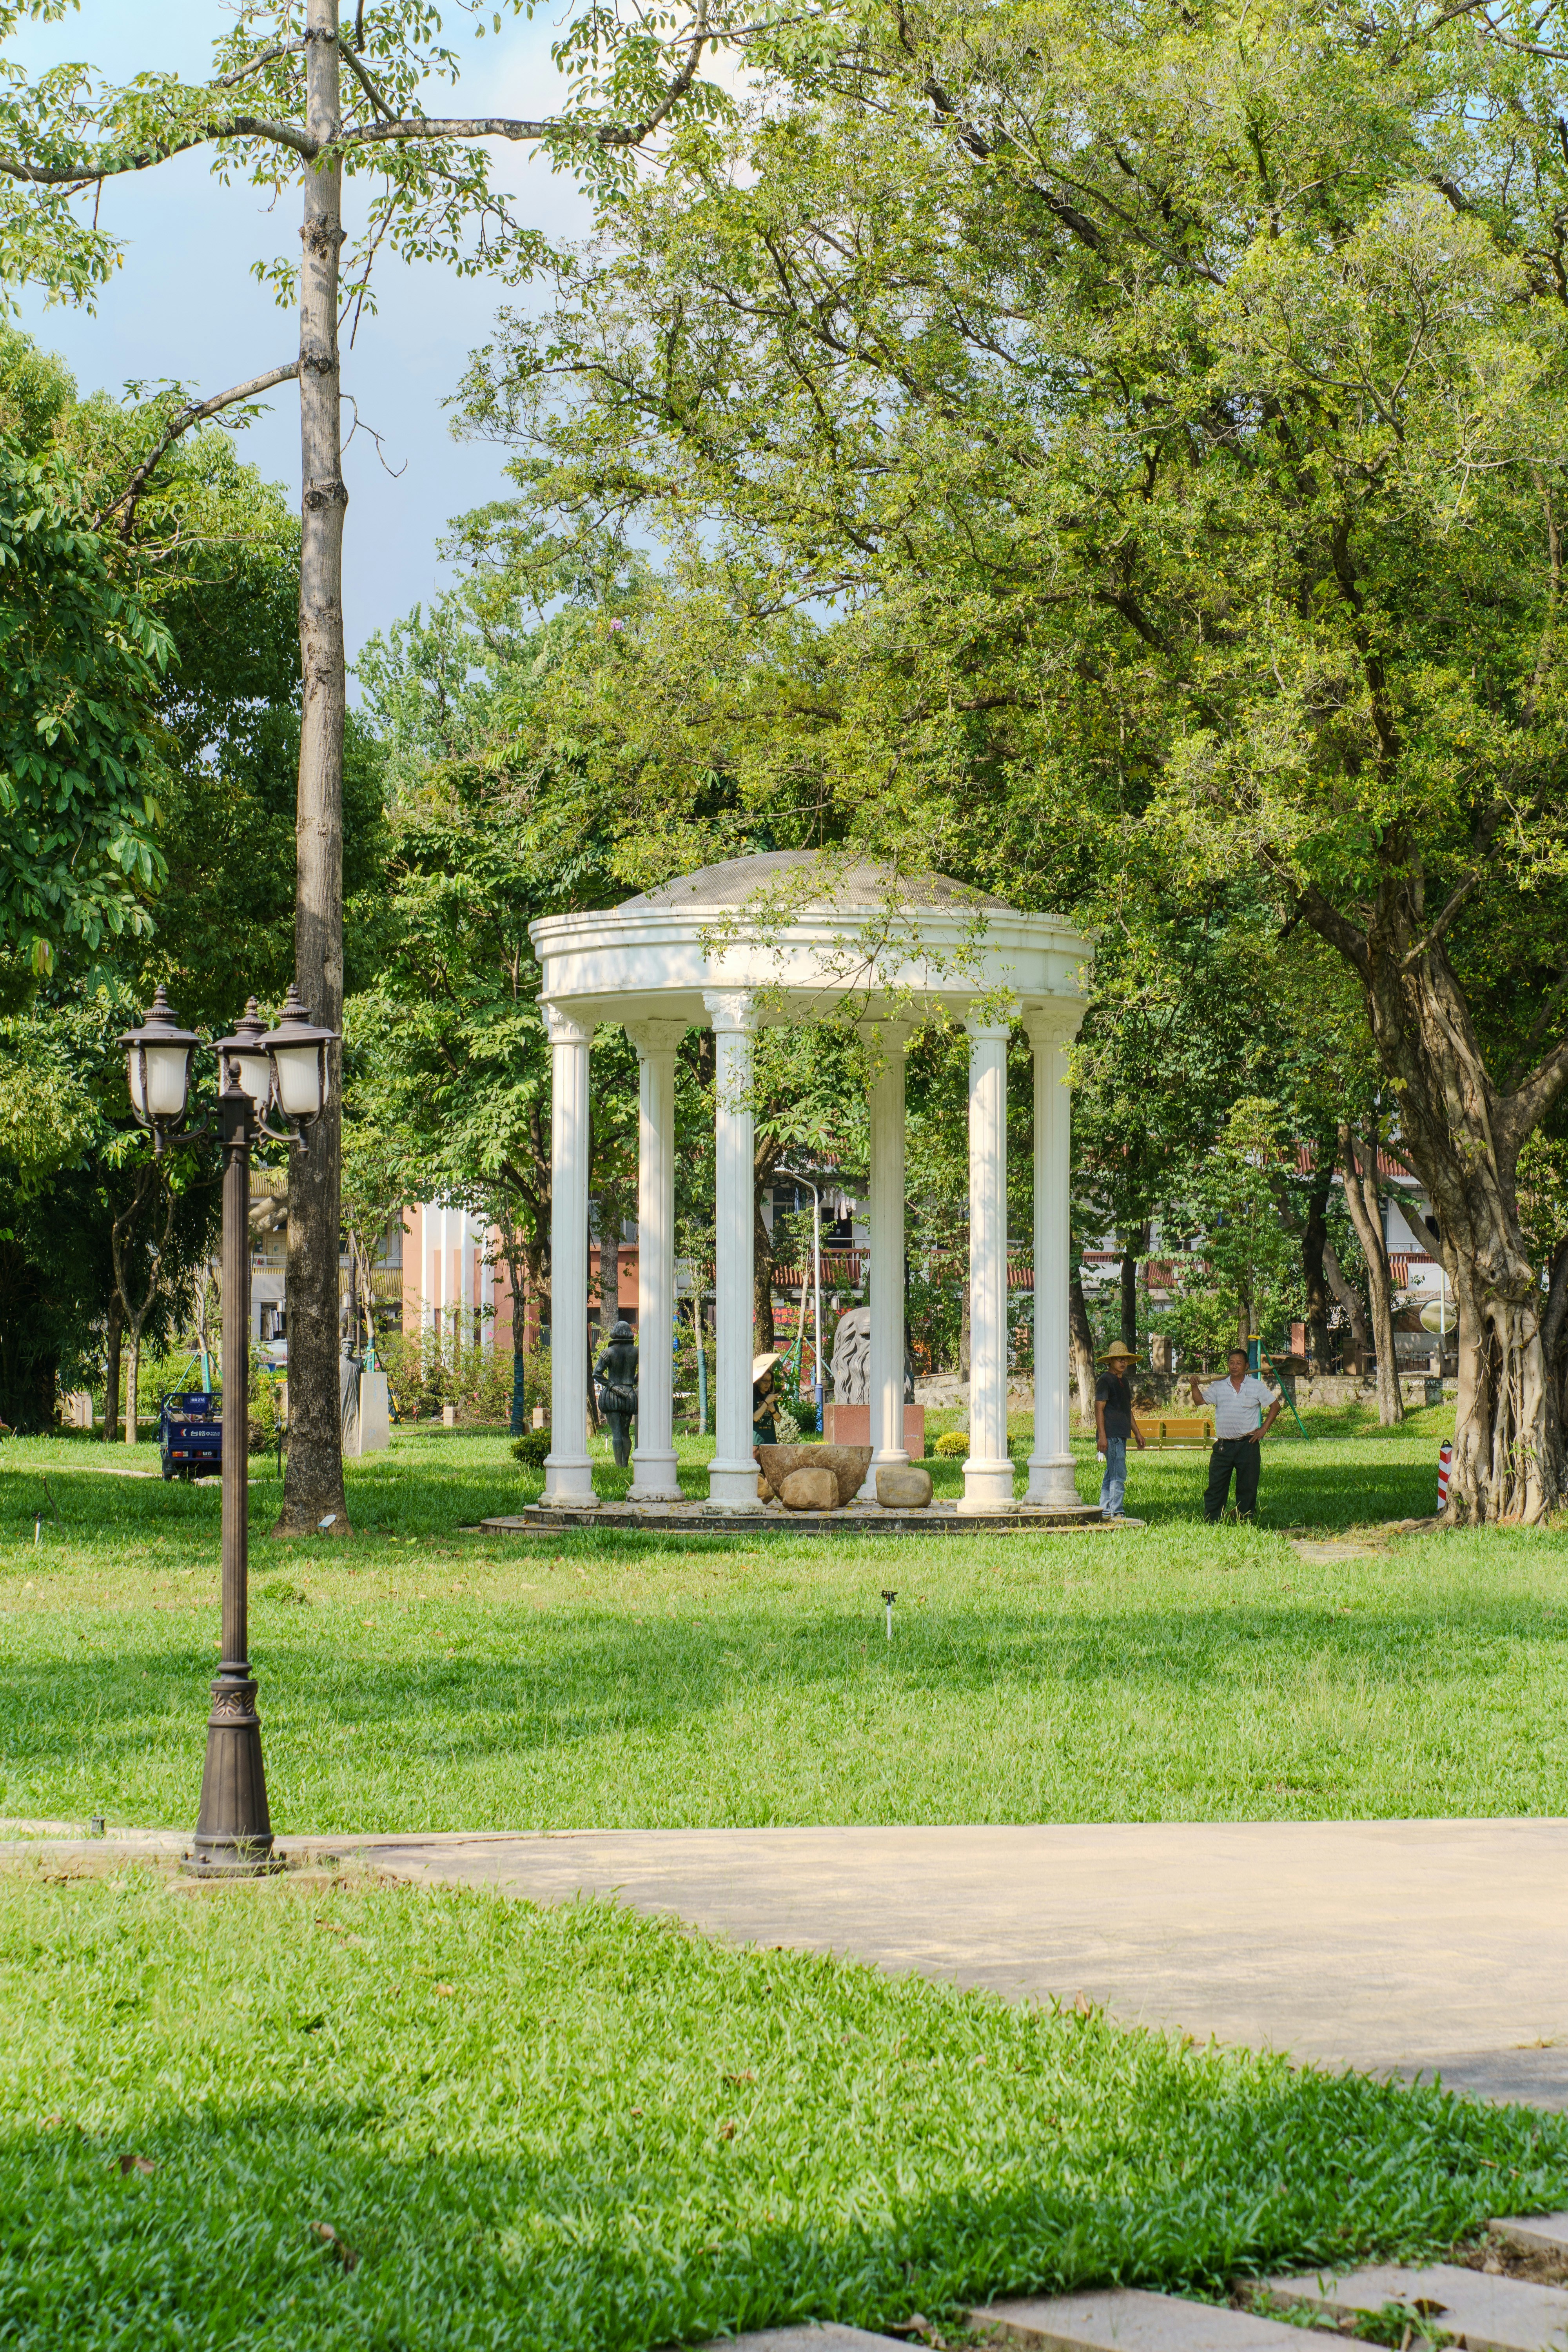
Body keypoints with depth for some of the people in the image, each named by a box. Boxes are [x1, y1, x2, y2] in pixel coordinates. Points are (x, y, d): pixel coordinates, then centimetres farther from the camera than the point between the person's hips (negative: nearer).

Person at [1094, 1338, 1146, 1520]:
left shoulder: (1124, 1381, 19)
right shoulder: (1105, 1380, -9)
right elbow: (1099, 1409, -13)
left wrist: (1137, 1433, 26)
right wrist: (1102, 1435, -20)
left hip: (1121, 1436, 10)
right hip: (1111, 1436, -10)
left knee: (1111, 1475, 13)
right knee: (1118, 1474, -13)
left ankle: (1105, 1511, 18)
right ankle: (1115, 1513, -12)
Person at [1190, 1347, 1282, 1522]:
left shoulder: (1257, 1386, 2)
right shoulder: (1219, 1386, 8)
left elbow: (1275, 1406, 7)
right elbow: (1199, 1401, 9)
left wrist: (1264, 1429, -1)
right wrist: (1195, 1386, -9)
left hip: (1248, 1445, -2)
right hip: (1223, 1446, 2)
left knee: (1247, 1488, 3)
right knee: (1215, 1486, 2)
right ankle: (1209, 1524, 5)